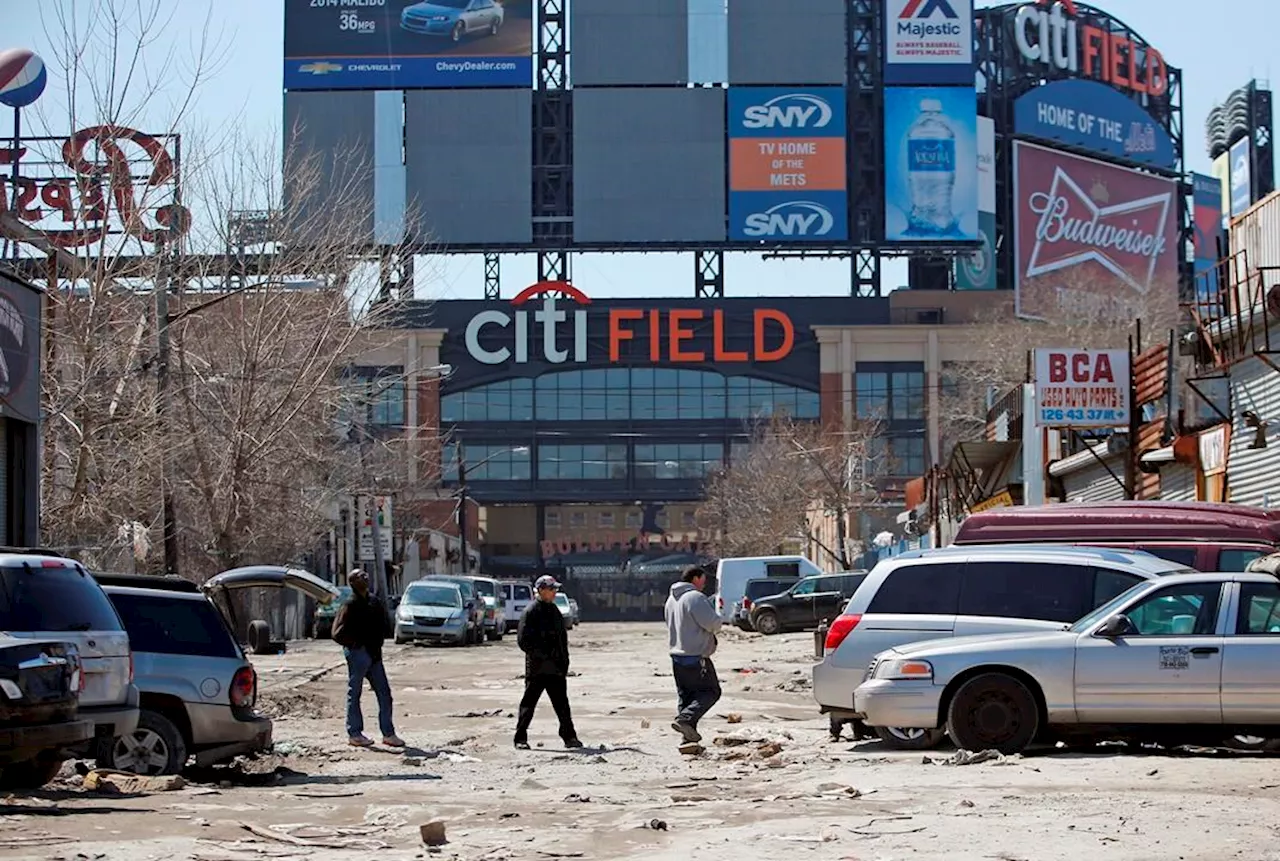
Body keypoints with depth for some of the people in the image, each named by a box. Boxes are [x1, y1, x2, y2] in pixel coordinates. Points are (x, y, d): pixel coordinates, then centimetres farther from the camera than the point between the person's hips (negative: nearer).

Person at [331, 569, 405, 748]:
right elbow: (338, 633, -14)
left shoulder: (375, 602, 12)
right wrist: (354, 644, -10)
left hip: (374, 654, 7)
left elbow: (385, 626, 20)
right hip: (358, 653, -7)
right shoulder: (350, 606, -10)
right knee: (354, 693, 1)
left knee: (384, 693, 6)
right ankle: (354, 734, 7)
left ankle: (388, 733, 12)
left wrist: (378, 643, 6)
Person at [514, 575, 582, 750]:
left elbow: (563, 638, 21)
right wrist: (541, 654, -18)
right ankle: (521, 739, 4)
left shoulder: (554, 611, 15)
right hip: (537, 668, -6)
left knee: (562, 704, 7)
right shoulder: (531, 611, -8)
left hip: (556, 669, 6)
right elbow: (523, 640, -13)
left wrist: (564, 661, 13)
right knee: (528, 703, -1)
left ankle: (569, 737, 12)